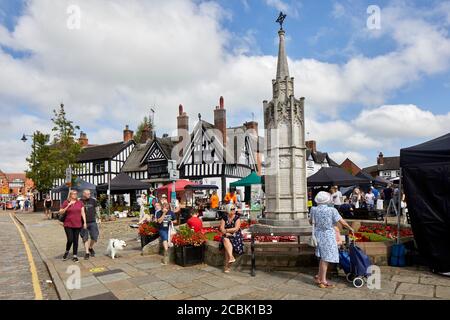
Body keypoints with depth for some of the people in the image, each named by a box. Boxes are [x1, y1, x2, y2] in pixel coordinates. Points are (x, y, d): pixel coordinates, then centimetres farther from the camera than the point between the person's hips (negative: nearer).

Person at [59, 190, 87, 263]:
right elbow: (60, 212, 0)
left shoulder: (80, 202, 5)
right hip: (68, 225, -2)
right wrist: (68, 206, -14)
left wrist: (84, 222, -1)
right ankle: (67, 252, 23)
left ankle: (75, 256, 17)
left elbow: (83, 212, 5)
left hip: (77, 225, 2)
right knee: (70, 240, -7)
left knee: (75, 240, 7)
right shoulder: (66, 202, -1)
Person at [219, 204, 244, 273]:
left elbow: (236, 229, -12)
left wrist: (226, 230, -9)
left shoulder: (237, 218, -2)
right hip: (226, 236, 3)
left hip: (236, 235, -3)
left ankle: (227, 266, -24)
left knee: (227, 245, -28)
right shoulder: (224, 218, 7)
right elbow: (221, 228, -1)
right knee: (225, 240, -33)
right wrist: (226, 233, -19)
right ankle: (231, 257, -43)